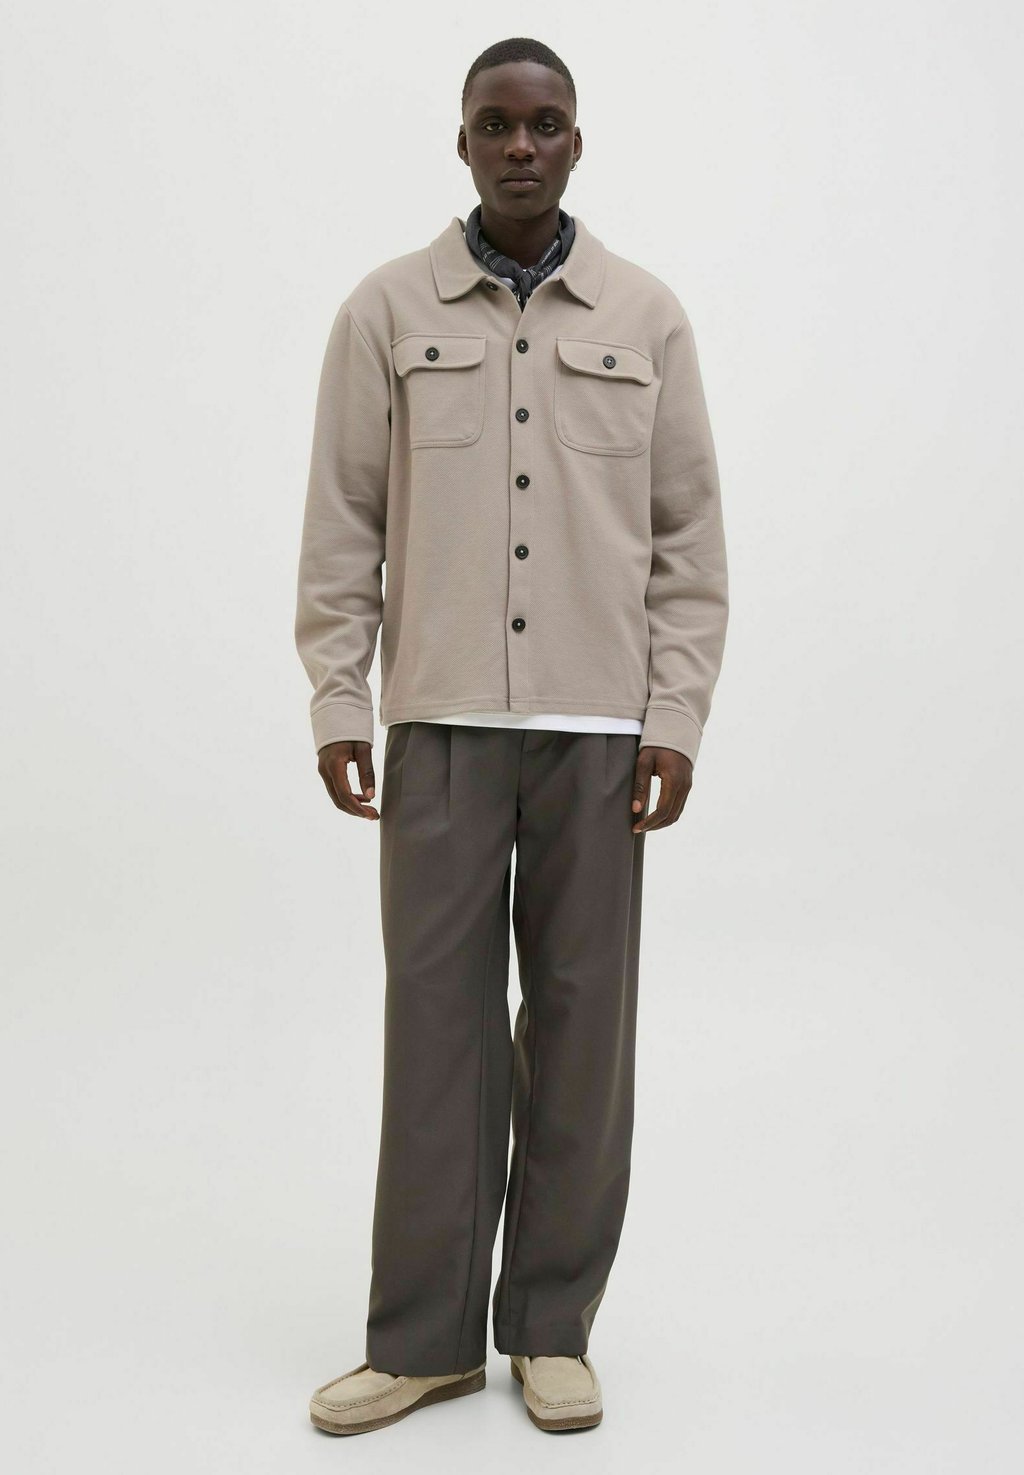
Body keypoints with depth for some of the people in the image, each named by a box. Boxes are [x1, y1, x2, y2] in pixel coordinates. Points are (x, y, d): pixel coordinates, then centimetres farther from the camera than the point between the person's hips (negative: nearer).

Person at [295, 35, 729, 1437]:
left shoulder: (648, 314, 6)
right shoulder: (387, 308, 4)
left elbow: (690, 533, 4)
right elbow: (342, 523, 3)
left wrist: (677, 717, -4)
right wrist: (337, 705, -3)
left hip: (599, 724, 1)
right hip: (442, 718, 0)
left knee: (582, 1023, 4)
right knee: (438, 1020, 2)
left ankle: (552, 1326, 19)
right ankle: (424, 1337, 14)